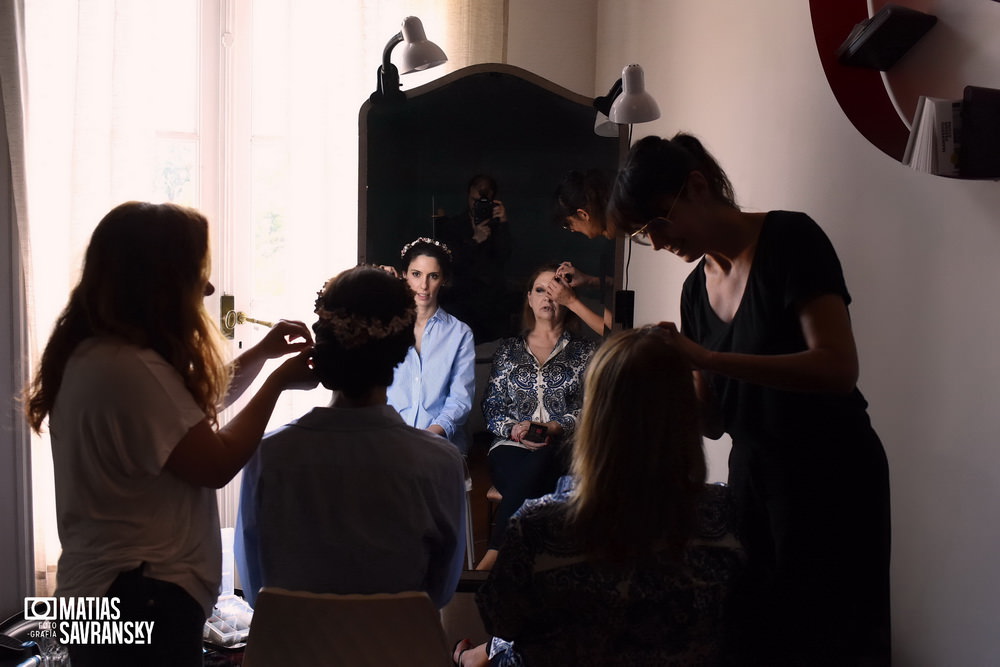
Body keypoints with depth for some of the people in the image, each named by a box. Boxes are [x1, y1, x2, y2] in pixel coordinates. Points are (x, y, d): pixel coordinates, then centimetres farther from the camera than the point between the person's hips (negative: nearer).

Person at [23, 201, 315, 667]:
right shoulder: (127, 368, -25)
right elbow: (218, 464, -19)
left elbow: (199, 405, 21)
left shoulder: (99, 353, 8)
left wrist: (263, 353, 11)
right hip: (139, 601, -10)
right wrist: (279, 382, -9)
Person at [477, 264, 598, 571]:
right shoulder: (508, 349, 19)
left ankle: (492, 557, -40)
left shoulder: (585, 352, 14)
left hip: (563, 450, -1)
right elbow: (491, 406, 12)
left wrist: (556, 428, -14)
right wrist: (514, 429, -9)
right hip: (511, 446, 1)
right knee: (527, 481, -36)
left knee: (535, 466, -38)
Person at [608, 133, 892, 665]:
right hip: (753, 477, 6)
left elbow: (838, 368, -23)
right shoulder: (697, 288, 7)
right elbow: (713, 422, 9)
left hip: (831, 477, -6)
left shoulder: (789, 239, -11)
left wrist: (707, 359, -27)